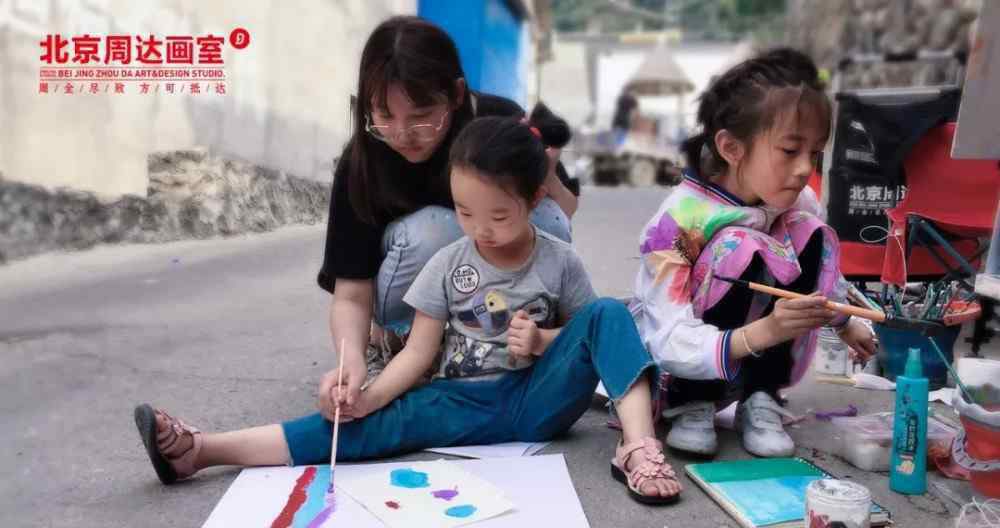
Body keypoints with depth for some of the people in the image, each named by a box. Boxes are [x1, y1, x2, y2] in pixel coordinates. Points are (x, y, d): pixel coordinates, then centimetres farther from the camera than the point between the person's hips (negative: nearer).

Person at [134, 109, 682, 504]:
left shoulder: (560, 262, -5)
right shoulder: (447, 264, -4)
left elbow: (590, 331, 7)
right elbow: (419, 352, -6)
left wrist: (544, 341, -15)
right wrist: (368, 396, -24)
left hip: (538, 398, 0)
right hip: (466, 403, 0)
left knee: (608, 313, -19)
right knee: (388, 420, -26)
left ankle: (638, 445, -33)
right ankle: (201, 449, -33)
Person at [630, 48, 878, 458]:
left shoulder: (798, 203, -9)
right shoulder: (679, 220, -29)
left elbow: (820, 272, 15)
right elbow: (670, 346, -34)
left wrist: (844, 323, 32)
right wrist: (761, 332, -49)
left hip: (749, 362, 6)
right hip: (670, 368, -6)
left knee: (812, 237, -13)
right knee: (742, 250, -30)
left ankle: (760, 400, -7)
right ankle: (691, 407, -14)